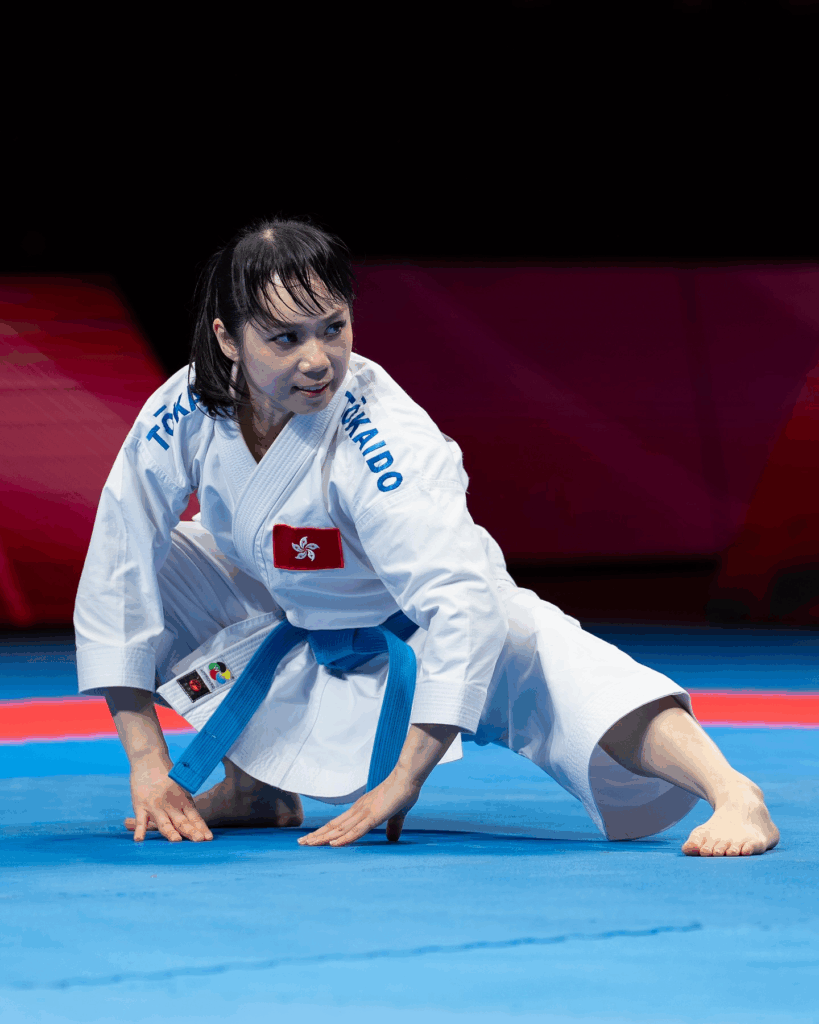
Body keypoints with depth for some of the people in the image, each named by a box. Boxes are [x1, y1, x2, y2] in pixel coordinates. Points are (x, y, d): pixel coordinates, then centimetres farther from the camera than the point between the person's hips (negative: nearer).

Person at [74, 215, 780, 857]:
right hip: (285, 614, 5)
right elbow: (115, 576, -17)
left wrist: (403, 784, -39)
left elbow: (463, 606, -41)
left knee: (541, 668, -32)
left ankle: (731, 792, -39)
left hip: (414, 621, -5)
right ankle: (255, 790, 5)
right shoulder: (182, 416, -25)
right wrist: (149, 770, -19)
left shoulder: (383, 439, -37)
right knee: (149, 559, -9)